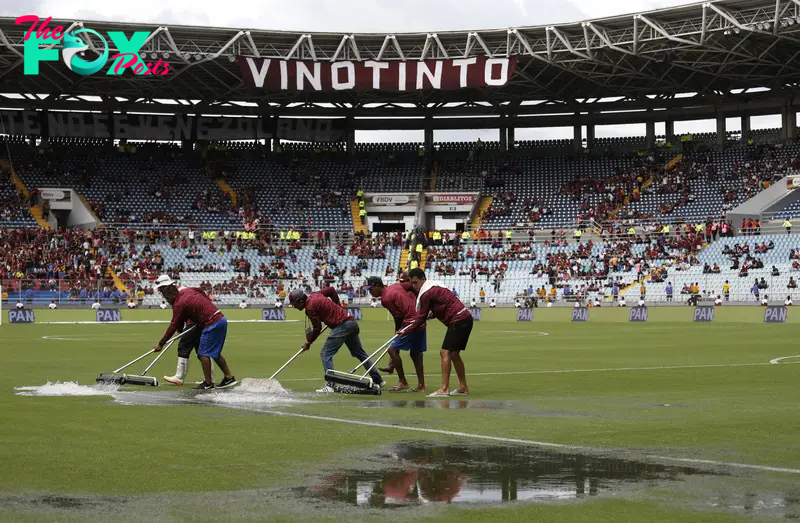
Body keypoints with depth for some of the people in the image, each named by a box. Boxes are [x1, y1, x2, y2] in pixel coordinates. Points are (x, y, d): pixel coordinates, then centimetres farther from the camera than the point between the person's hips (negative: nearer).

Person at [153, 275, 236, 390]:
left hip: (212, 323, -9)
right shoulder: (187, 290, 10)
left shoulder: (179, 303, -13)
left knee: (203, 353, -4)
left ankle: (208, 383, -2)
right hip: (221, 319, 9)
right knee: (215, 353, 16)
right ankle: (229, 378, 19)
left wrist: (161, 343, -2)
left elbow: (173, 326, -9)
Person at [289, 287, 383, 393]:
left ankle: (330, 385, -13)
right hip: (351, 321, 10)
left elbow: (317, 328, -10)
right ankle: (378, 381, 26)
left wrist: (308, 342, 3)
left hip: (342, 326, -10)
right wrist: (338, 307, 28)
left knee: (325, 354, -7)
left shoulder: (310, 307, -13)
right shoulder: (314, 295, 11)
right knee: (360, 353, 19)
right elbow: (331, 290, 24)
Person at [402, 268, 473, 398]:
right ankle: (463, 388, 17)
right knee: (454, 354, 14)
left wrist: (405, 331, 0)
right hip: (465, 318, 10)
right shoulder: (434, 286, 17)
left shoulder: (426, 293, -12)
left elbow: (421, 318, -7)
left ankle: (444, 389, -16)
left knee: (445, 352, -11)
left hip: (459, 321, -10)